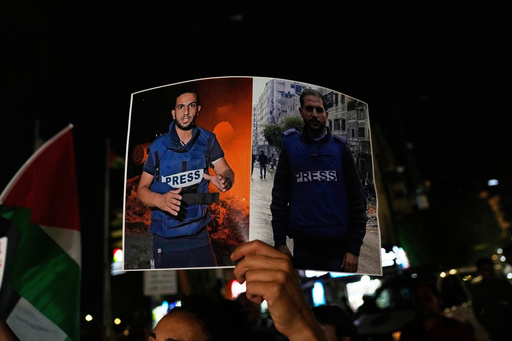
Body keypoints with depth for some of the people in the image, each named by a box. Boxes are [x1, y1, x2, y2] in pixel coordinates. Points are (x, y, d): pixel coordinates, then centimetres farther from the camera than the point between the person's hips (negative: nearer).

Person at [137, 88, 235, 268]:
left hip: (199, 235, 2)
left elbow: (227, 171, -1)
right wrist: (160, 200, -25)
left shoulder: (207, 140, 0)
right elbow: (142, 189, -3)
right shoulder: (158, 147, -5)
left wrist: (224, 180, -26)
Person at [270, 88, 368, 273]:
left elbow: (356, 198, 1)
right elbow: (280, 195, 4)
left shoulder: (339, 147, 3)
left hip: (338, 245, 0)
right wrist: (279, 241, -2)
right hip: (302, 244, 0)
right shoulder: (290, 145, 4)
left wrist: (354, 248, -5)